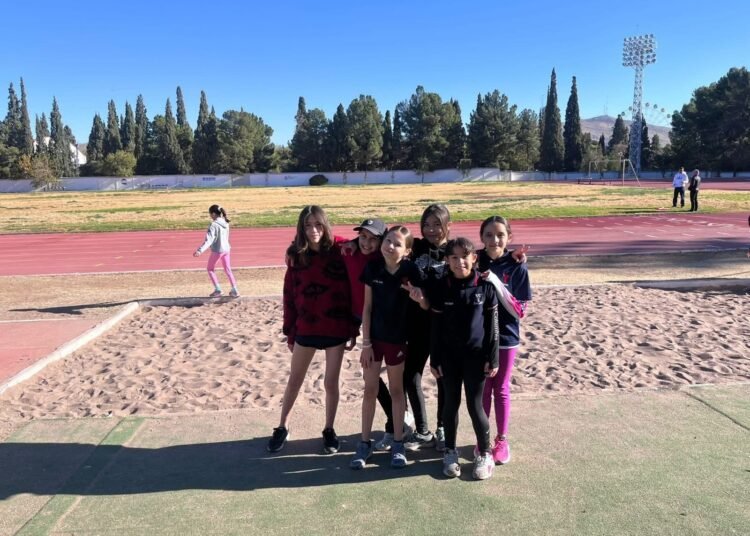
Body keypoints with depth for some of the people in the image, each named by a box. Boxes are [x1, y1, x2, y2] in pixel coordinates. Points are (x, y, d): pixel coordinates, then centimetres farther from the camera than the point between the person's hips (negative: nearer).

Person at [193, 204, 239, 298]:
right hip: (226, 249, 7)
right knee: (228, 270, 16)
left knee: (210, 269, 13)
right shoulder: (225, 223, 3)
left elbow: (209, 240, -27)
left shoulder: (214, 225, -19)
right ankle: (234, 290, 15)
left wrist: (200, 250, -34)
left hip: (217, 250, -7)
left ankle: (217, 290, 9)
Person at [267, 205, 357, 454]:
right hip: (305, 329, 2)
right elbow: (289, 296, 1)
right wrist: (289, 332, 3)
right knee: (294, 380, 15)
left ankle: (329, 430, 29)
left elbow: (350, 293, -4)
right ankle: (282, 427, 32)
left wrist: (353, 330, -5)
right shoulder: (296, 256, -3)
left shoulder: (338, 254, -8)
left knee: (331, 382, 10)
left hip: (336, 329, -2)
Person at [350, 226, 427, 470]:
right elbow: (367, 307, -4)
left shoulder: (411, 271, -14)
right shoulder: (372, 268, -10)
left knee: (396, 390, 12)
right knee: (370, 390, 9)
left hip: (397, 338, -1)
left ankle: (398, 443, 25)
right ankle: (365, 443, 21)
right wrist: (365, 342, -5)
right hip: (374, 337, 1)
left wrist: (418, 298, -31)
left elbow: (426, 306, -7)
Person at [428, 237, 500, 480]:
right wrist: (435, 359, 1)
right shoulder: (440, 288, -5)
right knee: (451, 404, 13)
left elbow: (492, 325, -3)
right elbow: (436, 327, 0)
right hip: (449, 357, 2)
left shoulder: (485, 286, -8)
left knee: (475, 406, 5)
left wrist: (492, 358, -4)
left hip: (475, 355, -1)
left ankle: (485, 454, 24)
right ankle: (450, 452, 29)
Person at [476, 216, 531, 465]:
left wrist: (497, 285, -23)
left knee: (501, 390, 13)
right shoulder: (475, 262, -6)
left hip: (505, 337, -1)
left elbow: (519, 311, -13)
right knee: (482, 389, 13)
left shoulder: (517, 267, -11)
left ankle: (502, 440, 28)